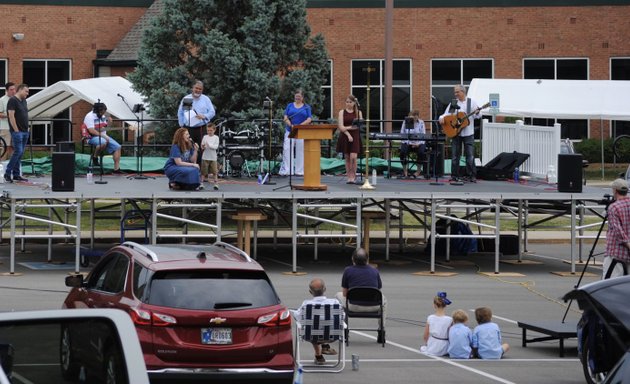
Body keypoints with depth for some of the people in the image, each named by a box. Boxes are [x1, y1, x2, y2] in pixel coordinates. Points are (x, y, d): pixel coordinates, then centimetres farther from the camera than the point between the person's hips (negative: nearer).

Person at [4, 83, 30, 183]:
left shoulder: (23, 101, 17)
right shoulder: (13, 100, -10)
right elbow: (11, 116, -15)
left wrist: (27, 128, 13)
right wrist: (16, 130, -17)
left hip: (25, 131, 9)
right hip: (17, 131, -9)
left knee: (20, 153, 7)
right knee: (18, 151, -13)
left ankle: (16, 174, 10)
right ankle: (7, 173, -7)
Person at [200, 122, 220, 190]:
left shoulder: (216, 137, 0)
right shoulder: (205, 137, 5)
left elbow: (216, 146, -10)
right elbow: (202, 146, 7)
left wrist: (209, 145, -23)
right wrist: (202, 147, -16)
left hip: (213, 157, -1)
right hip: (205, 157, 1)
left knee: (215, 172, 0)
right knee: (203, 171, 2)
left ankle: (216, 184, 6)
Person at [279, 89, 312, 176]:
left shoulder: (306, 107, 8)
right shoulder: (290, 106, 11)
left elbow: (309, 119, -1)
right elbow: (285, 118, 3)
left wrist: (300, 125, -16)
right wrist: (291, 125, -15)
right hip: (290, 131, 1)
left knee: (300, 151, 1)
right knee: (287, 150, -8)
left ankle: (299, 171, 7)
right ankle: (285, 170, -9)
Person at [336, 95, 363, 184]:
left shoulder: (358, 112, 6)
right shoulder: (342, 112, 5)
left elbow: (360, 125, -1)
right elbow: (341, 127, -3)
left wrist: (347, 127, -11)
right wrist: (348, 135, -14)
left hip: (355, 136, -1)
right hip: (345, 136, 1)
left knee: (353, 157, -14)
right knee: (347, 158, 3)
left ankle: (353, 176, -6)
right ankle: (349, 177, 9)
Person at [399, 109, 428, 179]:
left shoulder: (421, 122, 3)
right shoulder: (406, 122, 4)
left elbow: (423, 135, 0)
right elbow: (402, 133, 3)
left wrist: (418, 144, -16)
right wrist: (407, 142, -12)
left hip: (418, 143, 0)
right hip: (407, 143, 0)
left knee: (421, 152, -33)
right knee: (402, 151, -32)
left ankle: (418, 170, -11)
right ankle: (405, 170, -13)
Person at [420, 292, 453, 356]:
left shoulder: (430, 318, -9)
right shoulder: (449, 320, -16)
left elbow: (425, 337, -1)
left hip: (431, 350, 1)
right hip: (443, 350, -1)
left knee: (422, 348, 34)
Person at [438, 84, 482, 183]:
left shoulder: (471, 102, 4)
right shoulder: (453, 103, 9)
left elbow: (478, 116, 1)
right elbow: (446, 114, 10)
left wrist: (477, 113, -21)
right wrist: (442, 118, -12)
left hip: (468, 133, -2)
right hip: (455, 132, 2)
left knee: (470, 155, -6)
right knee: (455, 156, 3)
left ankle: (471, 176, 0)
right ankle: (455, 176, 10)